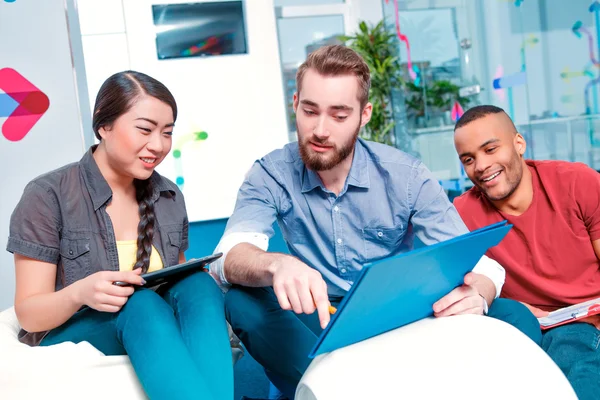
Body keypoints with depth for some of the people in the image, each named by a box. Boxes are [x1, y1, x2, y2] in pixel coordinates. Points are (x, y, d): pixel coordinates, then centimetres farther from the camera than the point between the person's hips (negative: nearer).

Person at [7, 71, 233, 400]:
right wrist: (79, 293, -30)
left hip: (154, 332, 4)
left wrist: (197, 285, -10)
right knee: (140, 303, -36)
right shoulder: (48, 196, -8)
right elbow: (29, 315, -7)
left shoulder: (169, 198, 7)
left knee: (200, 285, -28)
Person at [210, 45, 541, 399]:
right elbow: (229, 258, -23)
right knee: (244, 302, -30)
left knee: (514, 316, -23)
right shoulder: (271, 175, -8)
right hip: (321, 325, 0)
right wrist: (276, 265, -47)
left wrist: (475, 296, -35)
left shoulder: (404, 175, -8)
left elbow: (475, 262, -10)